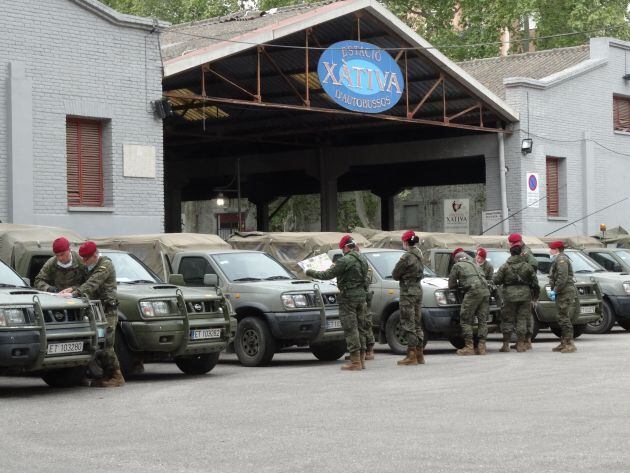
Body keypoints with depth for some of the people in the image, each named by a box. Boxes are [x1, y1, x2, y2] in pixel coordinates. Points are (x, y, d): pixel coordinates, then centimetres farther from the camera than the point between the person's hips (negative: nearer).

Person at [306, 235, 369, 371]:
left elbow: (328, 275, -13)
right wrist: (336, 268, 27)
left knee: (350, 329, -6)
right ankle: (361, 359, 16)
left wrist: (310, 273, 2)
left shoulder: (346, 260, -16)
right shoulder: (363, 259, 11)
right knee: (360, 328, 13)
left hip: (348, 296, -8)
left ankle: (355, 362, -9)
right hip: (361, 295, 8)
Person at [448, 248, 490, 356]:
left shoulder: (457, 266, 11)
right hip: (485, 291, 7)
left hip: (473, 292, -7)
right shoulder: (474, 264, 30)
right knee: (482, 319, 8)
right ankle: (481, 346, 5)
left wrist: (459, 286, 32)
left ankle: (469, 347, -7)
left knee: (465, 320, -1)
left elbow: (451, 285, 13)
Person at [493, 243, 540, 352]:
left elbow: (496, 280, -2)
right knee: (522, 319, 5)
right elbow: (535, 282, 5)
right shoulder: (527, 266, 1)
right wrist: (535, 294, 19)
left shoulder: (505, 266, -3)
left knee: (507, 319, 6)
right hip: (525, 295, 1)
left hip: (510, 295, -1)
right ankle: (520, 344, 4)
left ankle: (506, 344, 5)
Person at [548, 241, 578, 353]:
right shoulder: (557, 260, 23)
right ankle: (564, 343, 18)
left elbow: (563, 278, -22)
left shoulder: (561, 259, -11)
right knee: (562, 319, 13)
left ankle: (570, 344, -13)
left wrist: (555, 290, -18)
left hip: (566, 293, -11)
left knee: (564, 318, -12)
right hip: (562, 294, 11)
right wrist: (553, 290, 13)